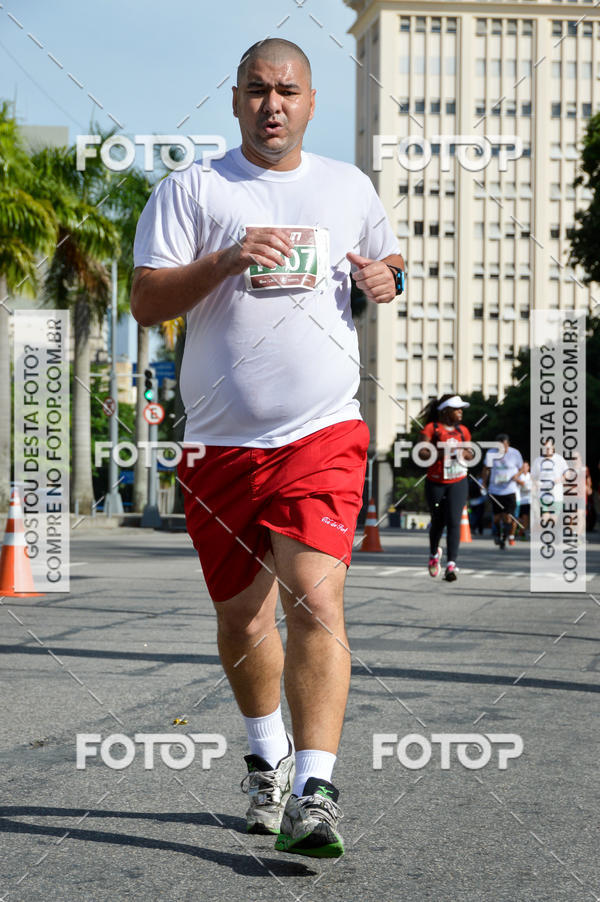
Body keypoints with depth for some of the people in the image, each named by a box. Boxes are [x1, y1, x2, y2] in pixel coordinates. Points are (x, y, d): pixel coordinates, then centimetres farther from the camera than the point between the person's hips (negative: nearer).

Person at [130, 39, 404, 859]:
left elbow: (387, 257, 28)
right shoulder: (192, 190, 4)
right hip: (221, 442, 0)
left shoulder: (348, 187, 12)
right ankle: (268, 754, 37)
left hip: (324, 432, 0)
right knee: (241, 616, 11)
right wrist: (226, 260, -20)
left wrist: (386, 277, 3)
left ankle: (315, 792, -19)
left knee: (316, 599, -18)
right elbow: (145, 302, -4)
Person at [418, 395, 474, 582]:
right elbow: (421, 453, -14)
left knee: (453, 522, -12)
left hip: (458, 483, 2)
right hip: (436, 483, -2)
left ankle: (451, 564, -16)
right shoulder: (431, 428, -4)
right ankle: (434, 554, 39)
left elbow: (470, 453, 22)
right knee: (437, 522, 11)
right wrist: (441, 452, -26)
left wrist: (466, 453, -1)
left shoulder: (462, 431, 10)